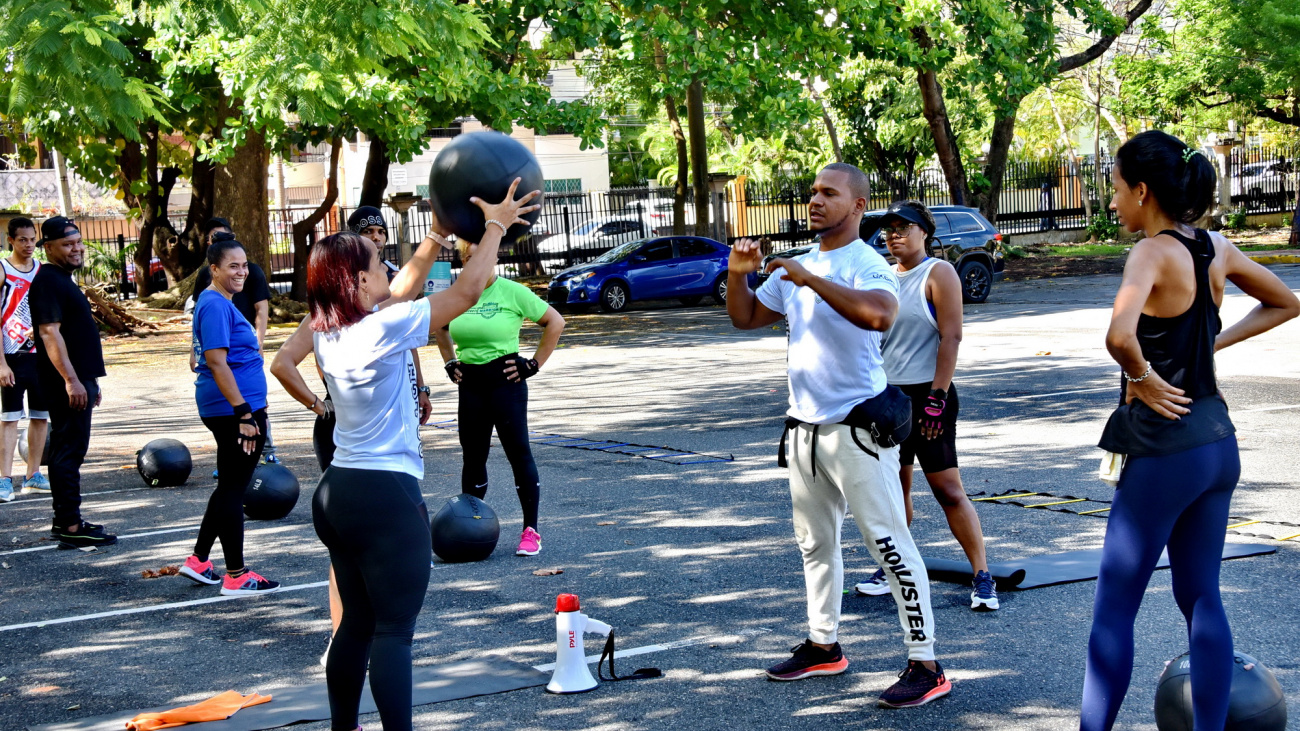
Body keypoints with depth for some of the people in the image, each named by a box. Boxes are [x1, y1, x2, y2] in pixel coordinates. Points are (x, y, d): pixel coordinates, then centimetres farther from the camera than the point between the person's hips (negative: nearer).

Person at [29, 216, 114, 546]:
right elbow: (49, 333, -22)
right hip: (66, 382, -10)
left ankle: (66, 521, 20)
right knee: (69, 451, -9)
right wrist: (71, 379, -27)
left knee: (66, 450, 14)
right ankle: (70, 527, -8)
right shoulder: (47, 281, -14)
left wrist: (90, 381, 25)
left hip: (78, 378, 10)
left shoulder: (63, 280, 18)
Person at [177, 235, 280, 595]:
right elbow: (217, 363, -22)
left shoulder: (218, 303, 16)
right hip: (232, 409, -11)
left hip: (228, 411, 11)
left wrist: (250, 408, 26)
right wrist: (244, 413, -23)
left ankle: (198, 561, 25)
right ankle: (236, 576, 4)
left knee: (230, 486, 18)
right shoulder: (215, 306, -16)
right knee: (233, 489, -3)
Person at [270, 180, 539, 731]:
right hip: (386, 498, -8)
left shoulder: (327, 330, 6)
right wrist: (495, 227, -2)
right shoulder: (384, 329, -17)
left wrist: (439, 235, 22)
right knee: (394, 632, -6)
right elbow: (467, 291, -13)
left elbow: (404, 288, 20)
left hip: (337, 493, 8)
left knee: (357, 624, 18)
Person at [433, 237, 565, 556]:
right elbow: (440, 328, 26)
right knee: (472, 457, 10)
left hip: (505, 381, -5)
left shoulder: (512, 292, -7)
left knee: (519, 453, -5)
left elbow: (555, 322, -5)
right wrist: (450, 363, 14)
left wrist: (534, 364, -7)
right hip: (470, 384, 5)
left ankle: (530, 530, 0)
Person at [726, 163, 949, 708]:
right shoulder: (795, 267, 13)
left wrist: (812, 280, -30)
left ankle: (925, 666, -7)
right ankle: (823, 645, 31)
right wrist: (737, 274, 1)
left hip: (857, 426, -8)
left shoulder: (866, 265, -12)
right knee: (814, 542, 17)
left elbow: (880, 314, -34)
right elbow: (745, 318, 20)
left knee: (889, 541, -9)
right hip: (804, 427, 9)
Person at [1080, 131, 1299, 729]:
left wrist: (1141, 377, -17)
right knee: (1201, 595, 14)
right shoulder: (1217, 249, 5)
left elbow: (1119, 335, -35)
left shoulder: (1153, 252, -17)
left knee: (1114, 607, 1)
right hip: (1218, 443, 8)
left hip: (1163, 449, -8)